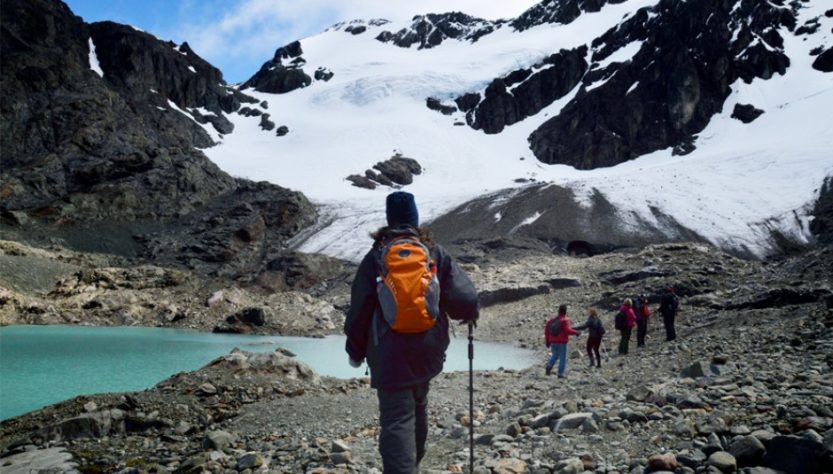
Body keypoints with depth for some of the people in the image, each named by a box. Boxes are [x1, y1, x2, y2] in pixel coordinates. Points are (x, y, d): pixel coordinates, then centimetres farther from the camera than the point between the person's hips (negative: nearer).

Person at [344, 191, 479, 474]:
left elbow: (359, 308, -3)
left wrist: (355, 350, 9)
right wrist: (470, 314, 18)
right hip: (427, 349, 4)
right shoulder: (436, 253, 0)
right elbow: (464, 298, -5)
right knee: (418, 407, 26)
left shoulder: (376, 255, -4)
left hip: (390, 353, -3)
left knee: (396, 421, -6)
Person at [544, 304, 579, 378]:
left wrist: (547, 341, 18)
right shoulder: (565, 321, -11)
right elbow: (568, 330, -24)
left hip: (553, 342, 5)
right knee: (562, 358, 4)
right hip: (562, 342, -5)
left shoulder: (552, 320, 7)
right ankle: (560, 374, 1)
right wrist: (576, 332, -7)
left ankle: (549, 366, -1)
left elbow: (547, 330, 9)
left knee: (555, 355, 22)